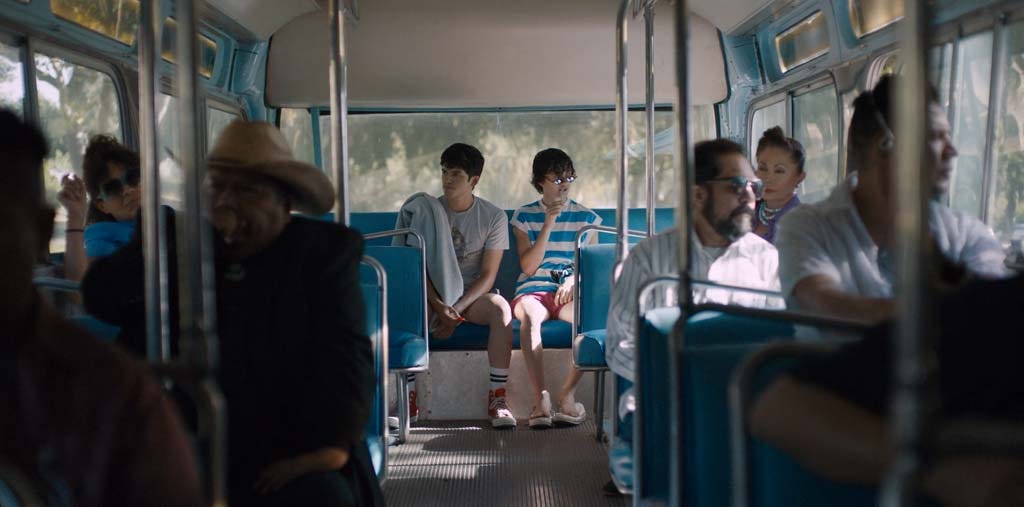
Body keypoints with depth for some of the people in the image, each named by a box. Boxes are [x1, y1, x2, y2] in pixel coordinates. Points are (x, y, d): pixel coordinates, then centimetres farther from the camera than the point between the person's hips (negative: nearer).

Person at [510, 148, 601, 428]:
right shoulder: (524, 216, 10)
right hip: (533, 291, -1)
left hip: (570, 293, 1)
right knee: (530, 315, -39)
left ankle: (568, 394, -28)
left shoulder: (586, 217, 13)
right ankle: (540, 398, -39)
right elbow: (529, 267, 0)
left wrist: (574, 280, -12)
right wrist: (548, 225, -7)